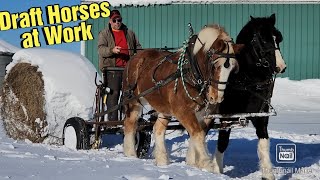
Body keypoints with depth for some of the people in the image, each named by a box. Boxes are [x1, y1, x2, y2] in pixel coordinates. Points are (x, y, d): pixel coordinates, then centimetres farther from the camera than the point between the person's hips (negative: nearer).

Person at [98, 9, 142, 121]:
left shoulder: (129, 33, 18)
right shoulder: (104, 34, 7)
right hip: (112, 69, -3)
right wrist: (112, 50, -26)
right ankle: (112, 120, -5)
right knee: (113, 94, -6)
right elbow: (101, 49, -7)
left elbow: (137, 47, 24)